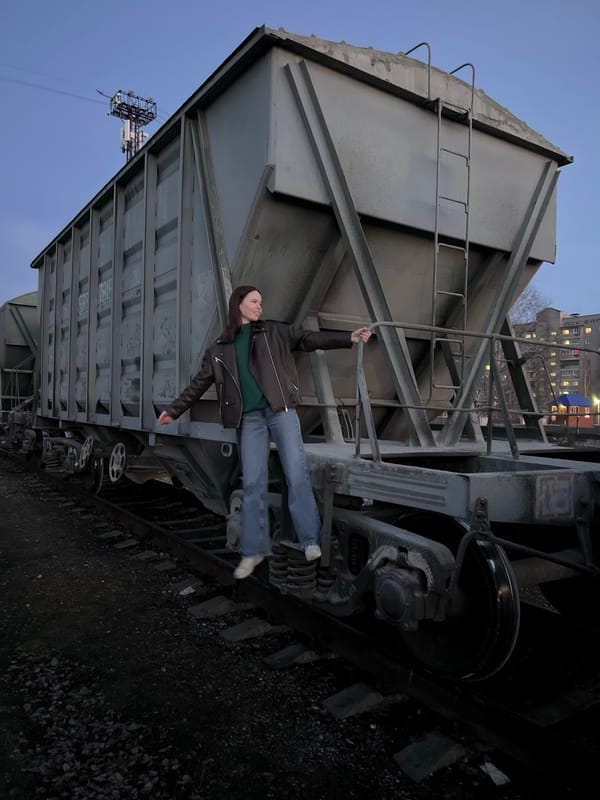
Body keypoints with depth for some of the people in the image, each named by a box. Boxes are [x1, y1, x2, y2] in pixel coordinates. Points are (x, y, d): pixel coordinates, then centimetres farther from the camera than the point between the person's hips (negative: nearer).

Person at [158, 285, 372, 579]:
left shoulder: (274, 331, 10)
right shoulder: (220, 348, 13)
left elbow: (309, 339, 3)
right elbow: (199, 383, 18)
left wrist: (349, 337, -8)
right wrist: (174, 410, 18)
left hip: (281, 410, -1)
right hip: (250, 418, 1)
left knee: (297, 474, -7)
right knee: (252, 482, 1)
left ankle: (310, 540, 4)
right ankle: (254, 550, 11)